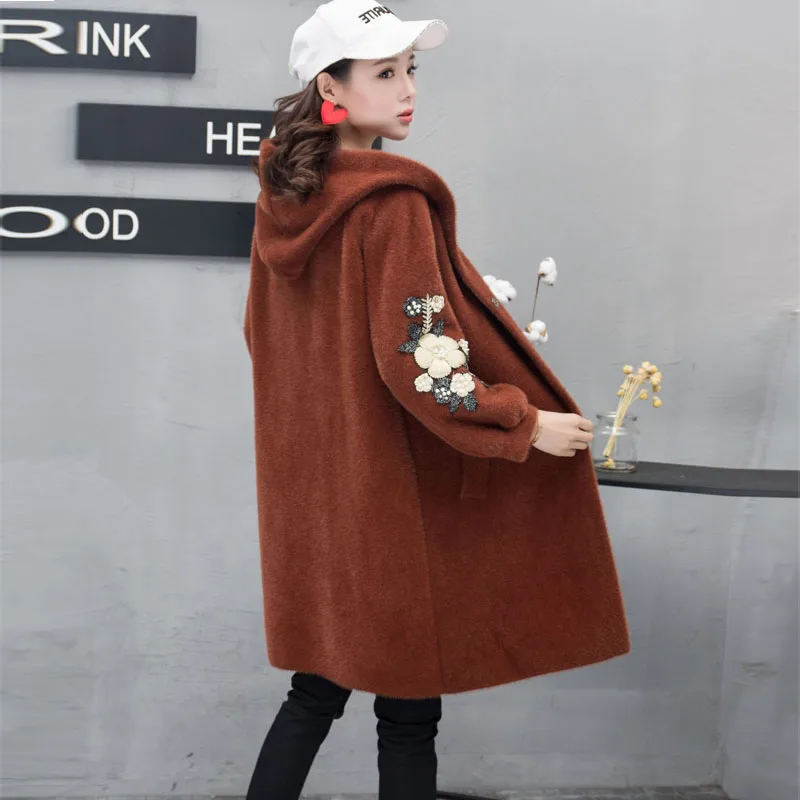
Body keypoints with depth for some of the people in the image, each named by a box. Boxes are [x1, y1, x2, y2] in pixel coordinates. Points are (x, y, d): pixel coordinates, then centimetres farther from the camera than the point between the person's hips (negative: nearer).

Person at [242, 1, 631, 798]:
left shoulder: (281, 199, 5)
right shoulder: (392, 204, -18)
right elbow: (422, 366, -21)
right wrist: (528, 423, -10)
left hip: (307, 485, 7)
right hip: (384, 492, -7)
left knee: (318, 686, 20)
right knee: (407, 707, 9)